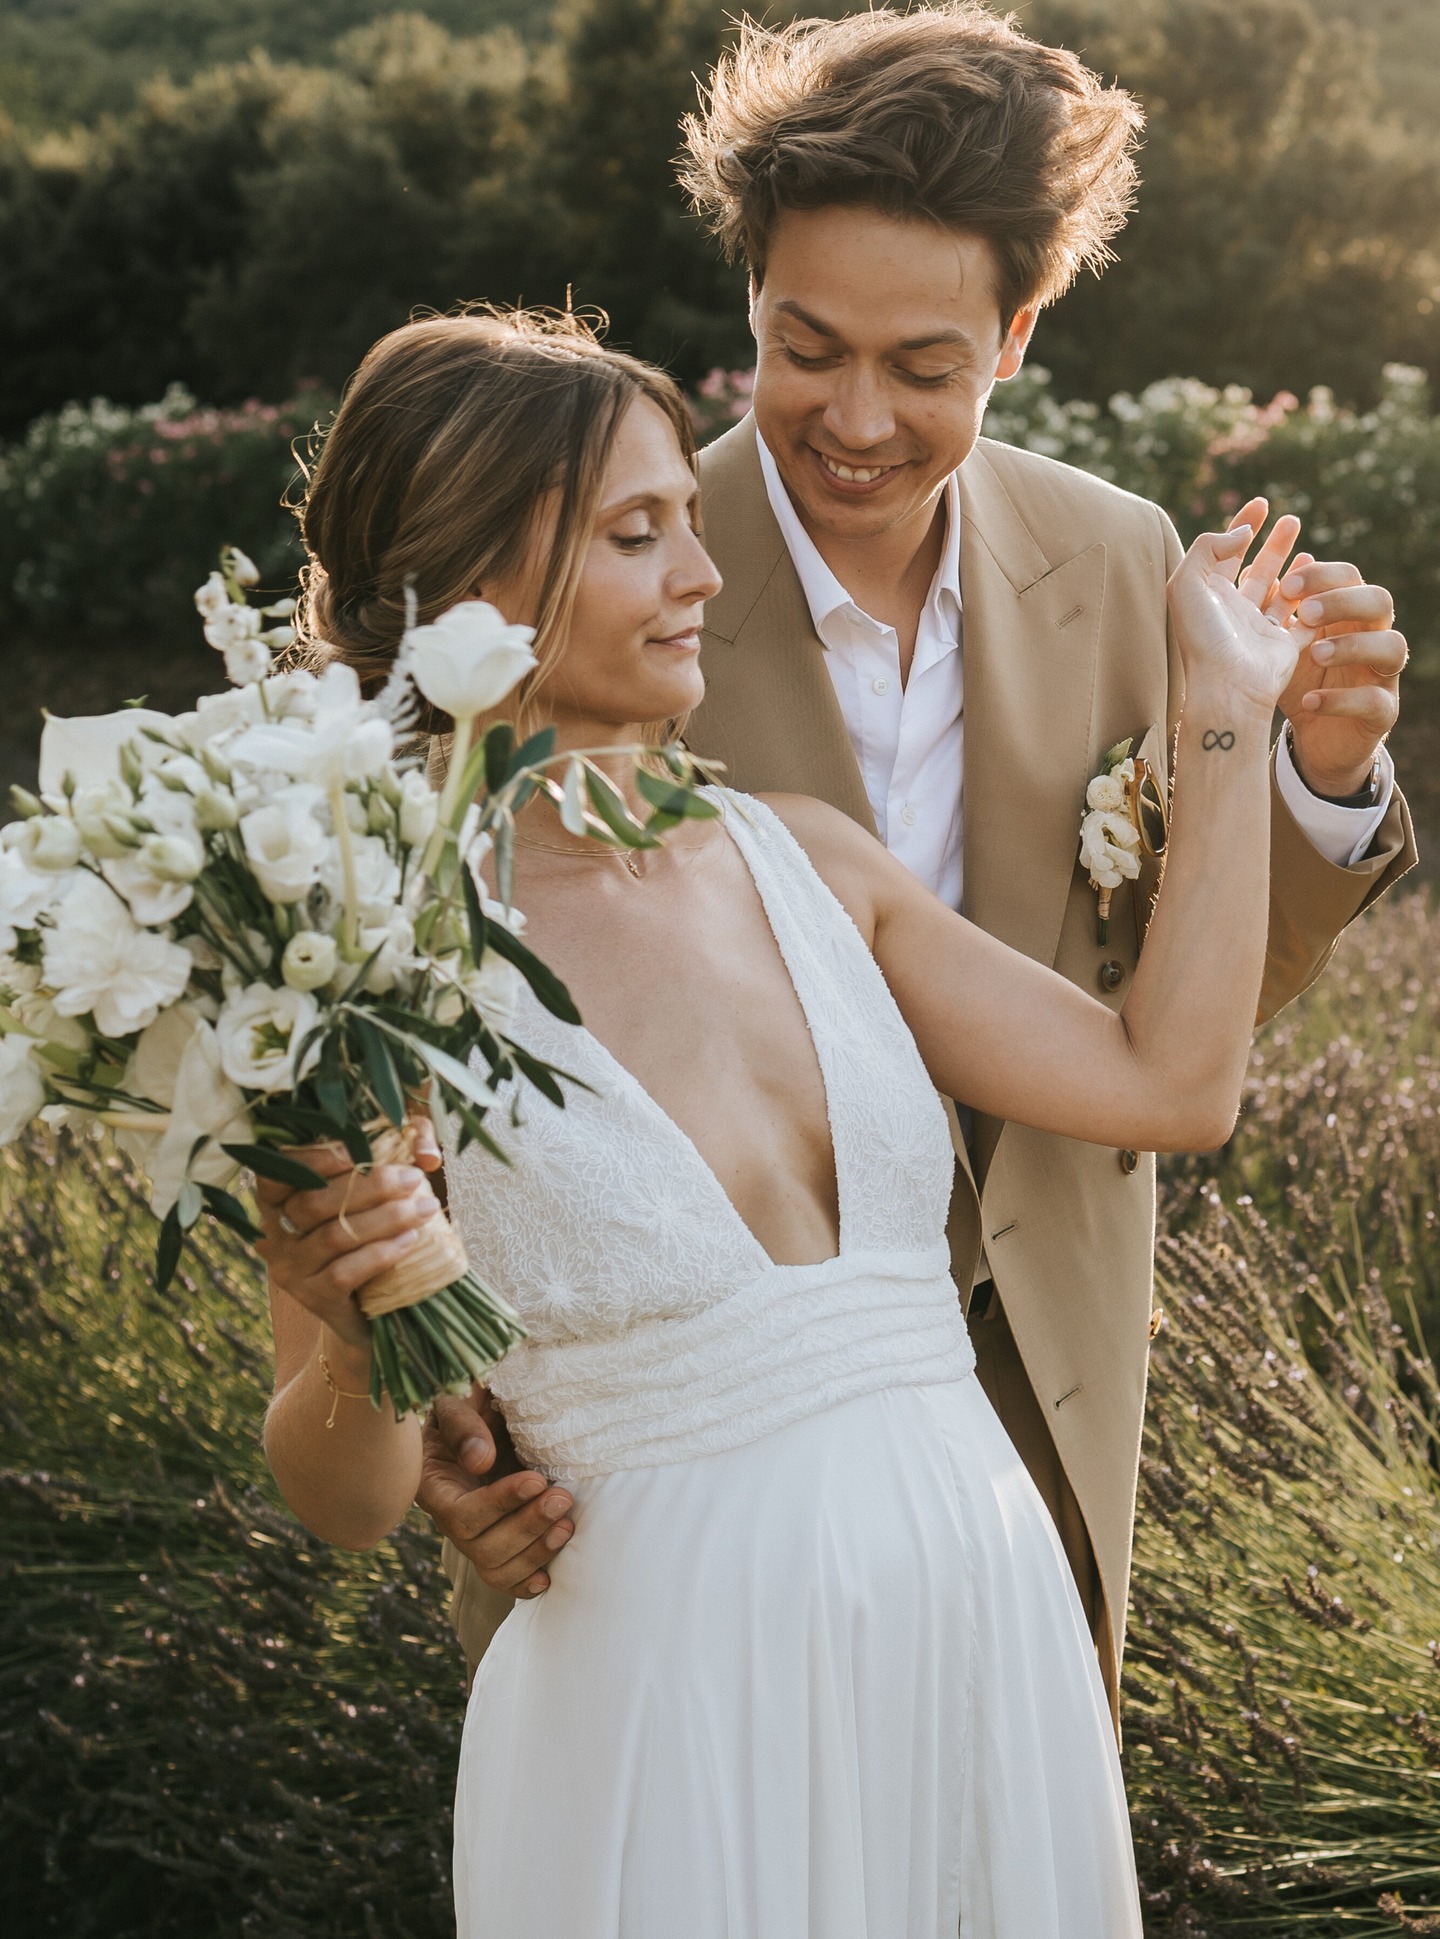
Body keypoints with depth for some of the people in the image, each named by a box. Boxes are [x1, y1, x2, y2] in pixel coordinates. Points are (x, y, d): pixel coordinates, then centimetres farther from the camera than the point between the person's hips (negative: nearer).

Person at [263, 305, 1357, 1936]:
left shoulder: (805, 857, 5)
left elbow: (1170, 1084, 4)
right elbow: (345, 1499, -8)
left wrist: (1225, 713, 8)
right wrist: (358, 1343, -30)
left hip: (990, 1638, 6)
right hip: (677, 1694, -5)